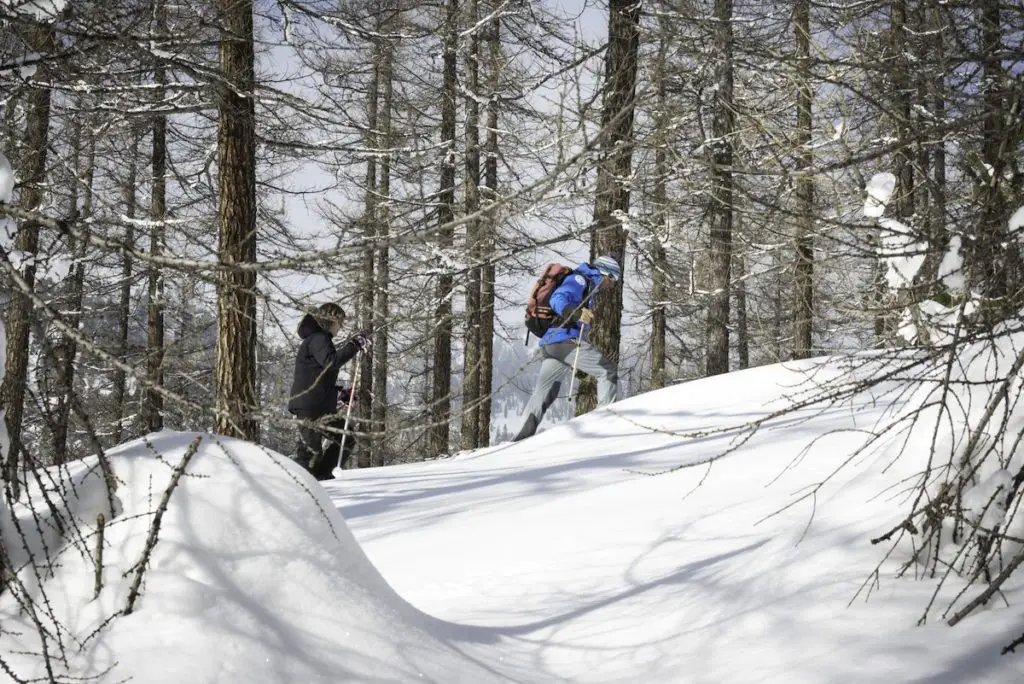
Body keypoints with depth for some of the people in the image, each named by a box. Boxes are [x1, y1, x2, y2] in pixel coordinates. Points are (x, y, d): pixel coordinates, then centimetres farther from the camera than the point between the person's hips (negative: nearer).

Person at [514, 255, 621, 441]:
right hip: (565, 340, -10)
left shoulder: (587, 285, 28)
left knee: (544, 392, 12)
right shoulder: (579, 279, -3)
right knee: (608, 371, -9)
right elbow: (558, 299, -19)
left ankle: (524, 433, 10)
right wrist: (576, 313, -38)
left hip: (549, 342, 10)